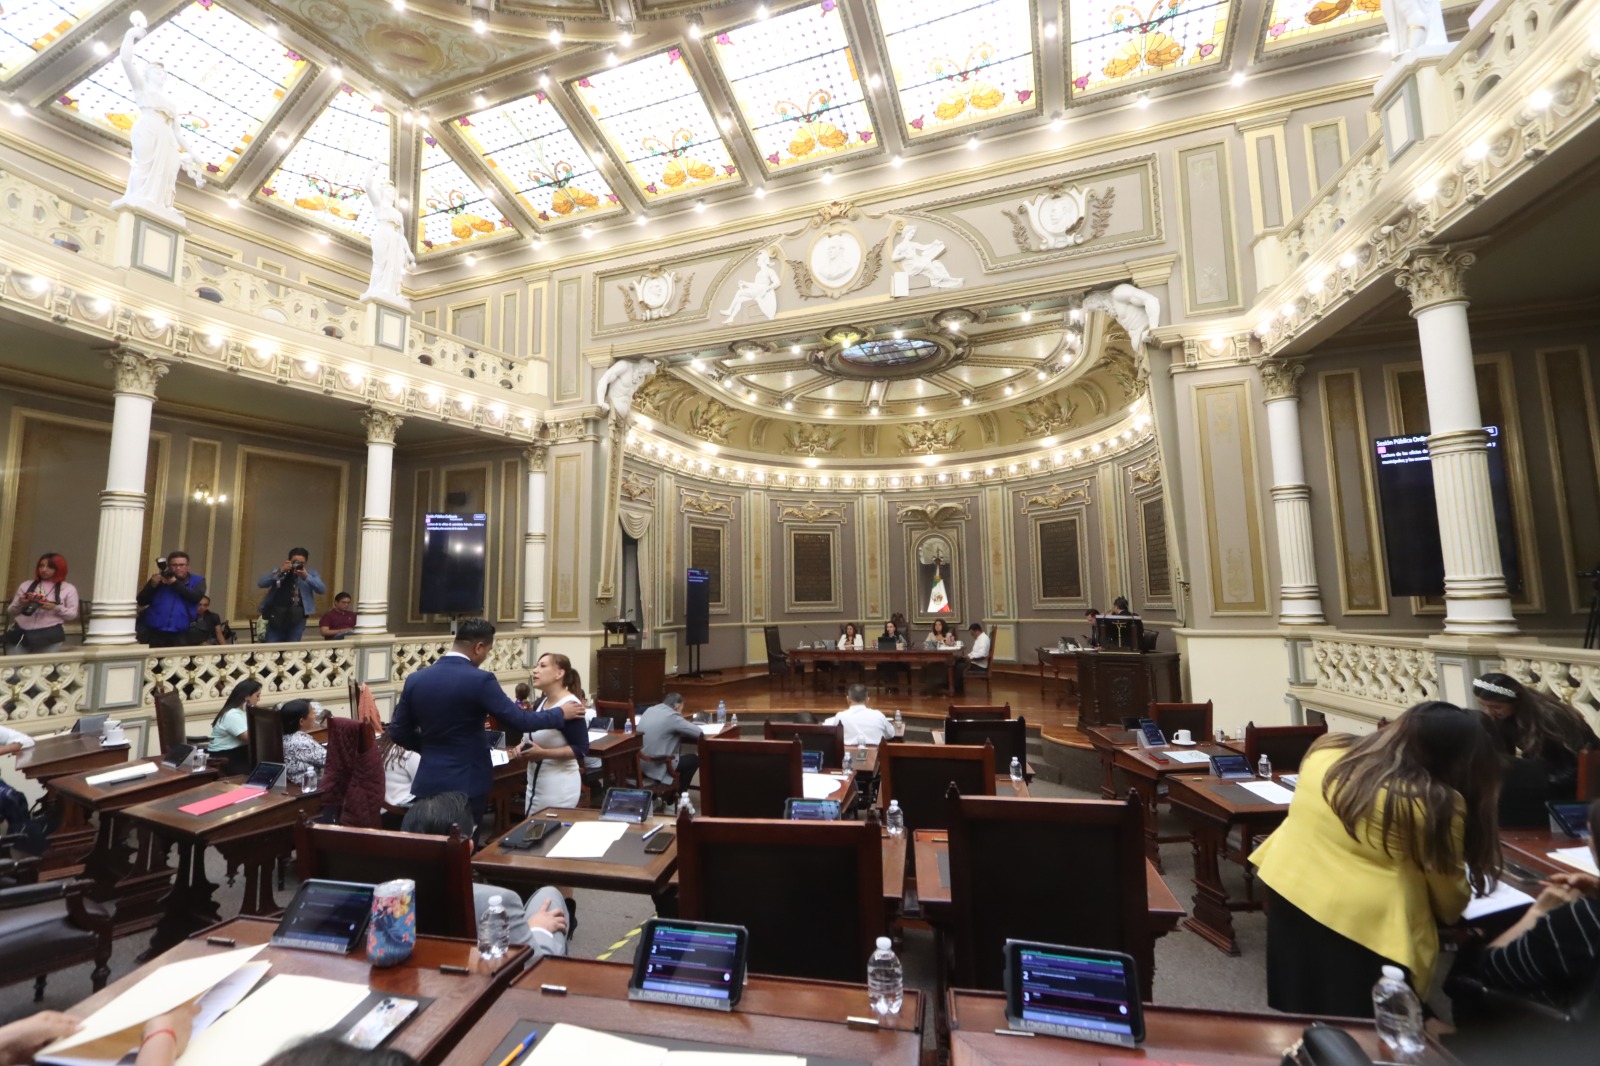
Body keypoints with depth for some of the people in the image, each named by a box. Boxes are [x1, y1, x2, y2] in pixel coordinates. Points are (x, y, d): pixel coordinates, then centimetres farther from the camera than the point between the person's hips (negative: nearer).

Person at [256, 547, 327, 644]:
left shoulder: (311, 574, 8)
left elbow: (322, 589, -7)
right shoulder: (278, 571, 10)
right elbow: (261, 583, -4)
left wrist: (306, 577, -19)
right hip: (277, 615, 1)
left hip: (298, 617, -1)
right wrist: (280, 572, -14)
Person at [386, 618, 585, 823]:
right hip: (466, 784, -5)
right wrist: (561, 713, -2)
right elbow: (519, 720, -16)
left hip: (428, 783, 5)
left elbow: (398, 732, 7)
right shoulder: (480, 680, -18)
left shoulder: (415, 679, -1)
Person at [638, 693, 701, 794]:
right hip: (656, 767, -8)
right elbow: (699, 732, -13)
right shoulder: (672, 716, -17)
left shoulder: (649, 710, 7)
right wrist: (686, 724, 8)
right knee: (695, 758, 10)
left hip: (640, 764, 9)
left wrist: (683, 725, 13)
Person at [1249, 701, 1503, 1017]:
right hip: (1361, 921, -5)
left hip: (1285, 886, 5)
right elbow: (1448, 891, -1)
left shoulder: (1326, 750, 1)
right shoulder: (1439, 804, -14)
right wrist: (1451, 914, 19)